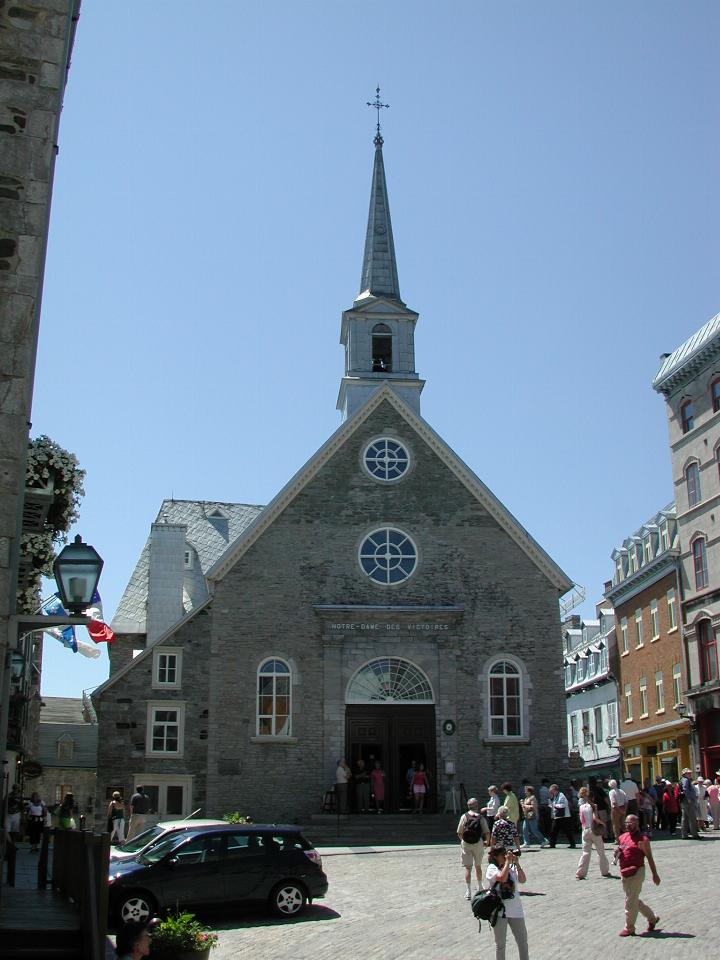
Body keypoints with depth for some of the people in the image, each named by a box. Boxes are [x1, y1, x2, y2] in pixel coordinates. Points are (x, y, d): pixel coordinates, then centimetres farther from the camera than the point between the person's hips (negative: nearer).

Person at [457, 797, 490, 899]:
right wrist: (487, 842, 11)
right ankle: (480, 888, 36)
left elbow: (459, 833, -6)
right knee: (478, 866, 20)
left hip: (466, 844, -1)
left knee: (468, 868, 2)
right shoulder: (481, 817, -4)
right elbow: (487, 832, -8)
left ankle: (468, 892, -4)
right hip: (478, 844, 1)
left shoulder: (464, 816, -6)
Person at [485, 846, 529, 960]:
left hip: (516, 909, 5)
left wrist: (517, 863, -12)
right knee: (500, 943, 7)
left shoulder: (511, 867, 4)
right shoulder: (492, 868, -9)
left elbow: (523, 880, -7)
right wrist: (508, 861, -20)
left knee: (523, 940, 14)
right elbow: (503, 878, -27)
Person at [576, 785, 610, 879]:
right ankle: (605, 871, 21)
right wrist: (602, 823, -8)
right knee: (601, 852, 13)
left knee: (586, 852, 7)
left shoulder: (581, 807, 2)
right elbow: (595, 818, -22)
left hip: (585, 831, 4)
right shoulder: (593, 806, -10)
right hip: (594, 831, -4)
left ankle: (580, 873, -1)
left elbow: (581, 820, 4)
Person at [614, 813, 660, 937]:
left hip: (637, 873, -8)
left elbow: (649, 857, -8)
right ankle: (652, 918, 35)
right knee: (634, 900, 17)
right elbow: (619, 854, 23)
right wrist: (617, 852, 0)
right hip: (624, 873, 8)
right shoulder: (622, 837, 11)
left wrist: (654, 874, -7)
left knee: (630, 901, -3)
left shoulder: (642, 839, -10)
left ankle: (629, 928, 9)